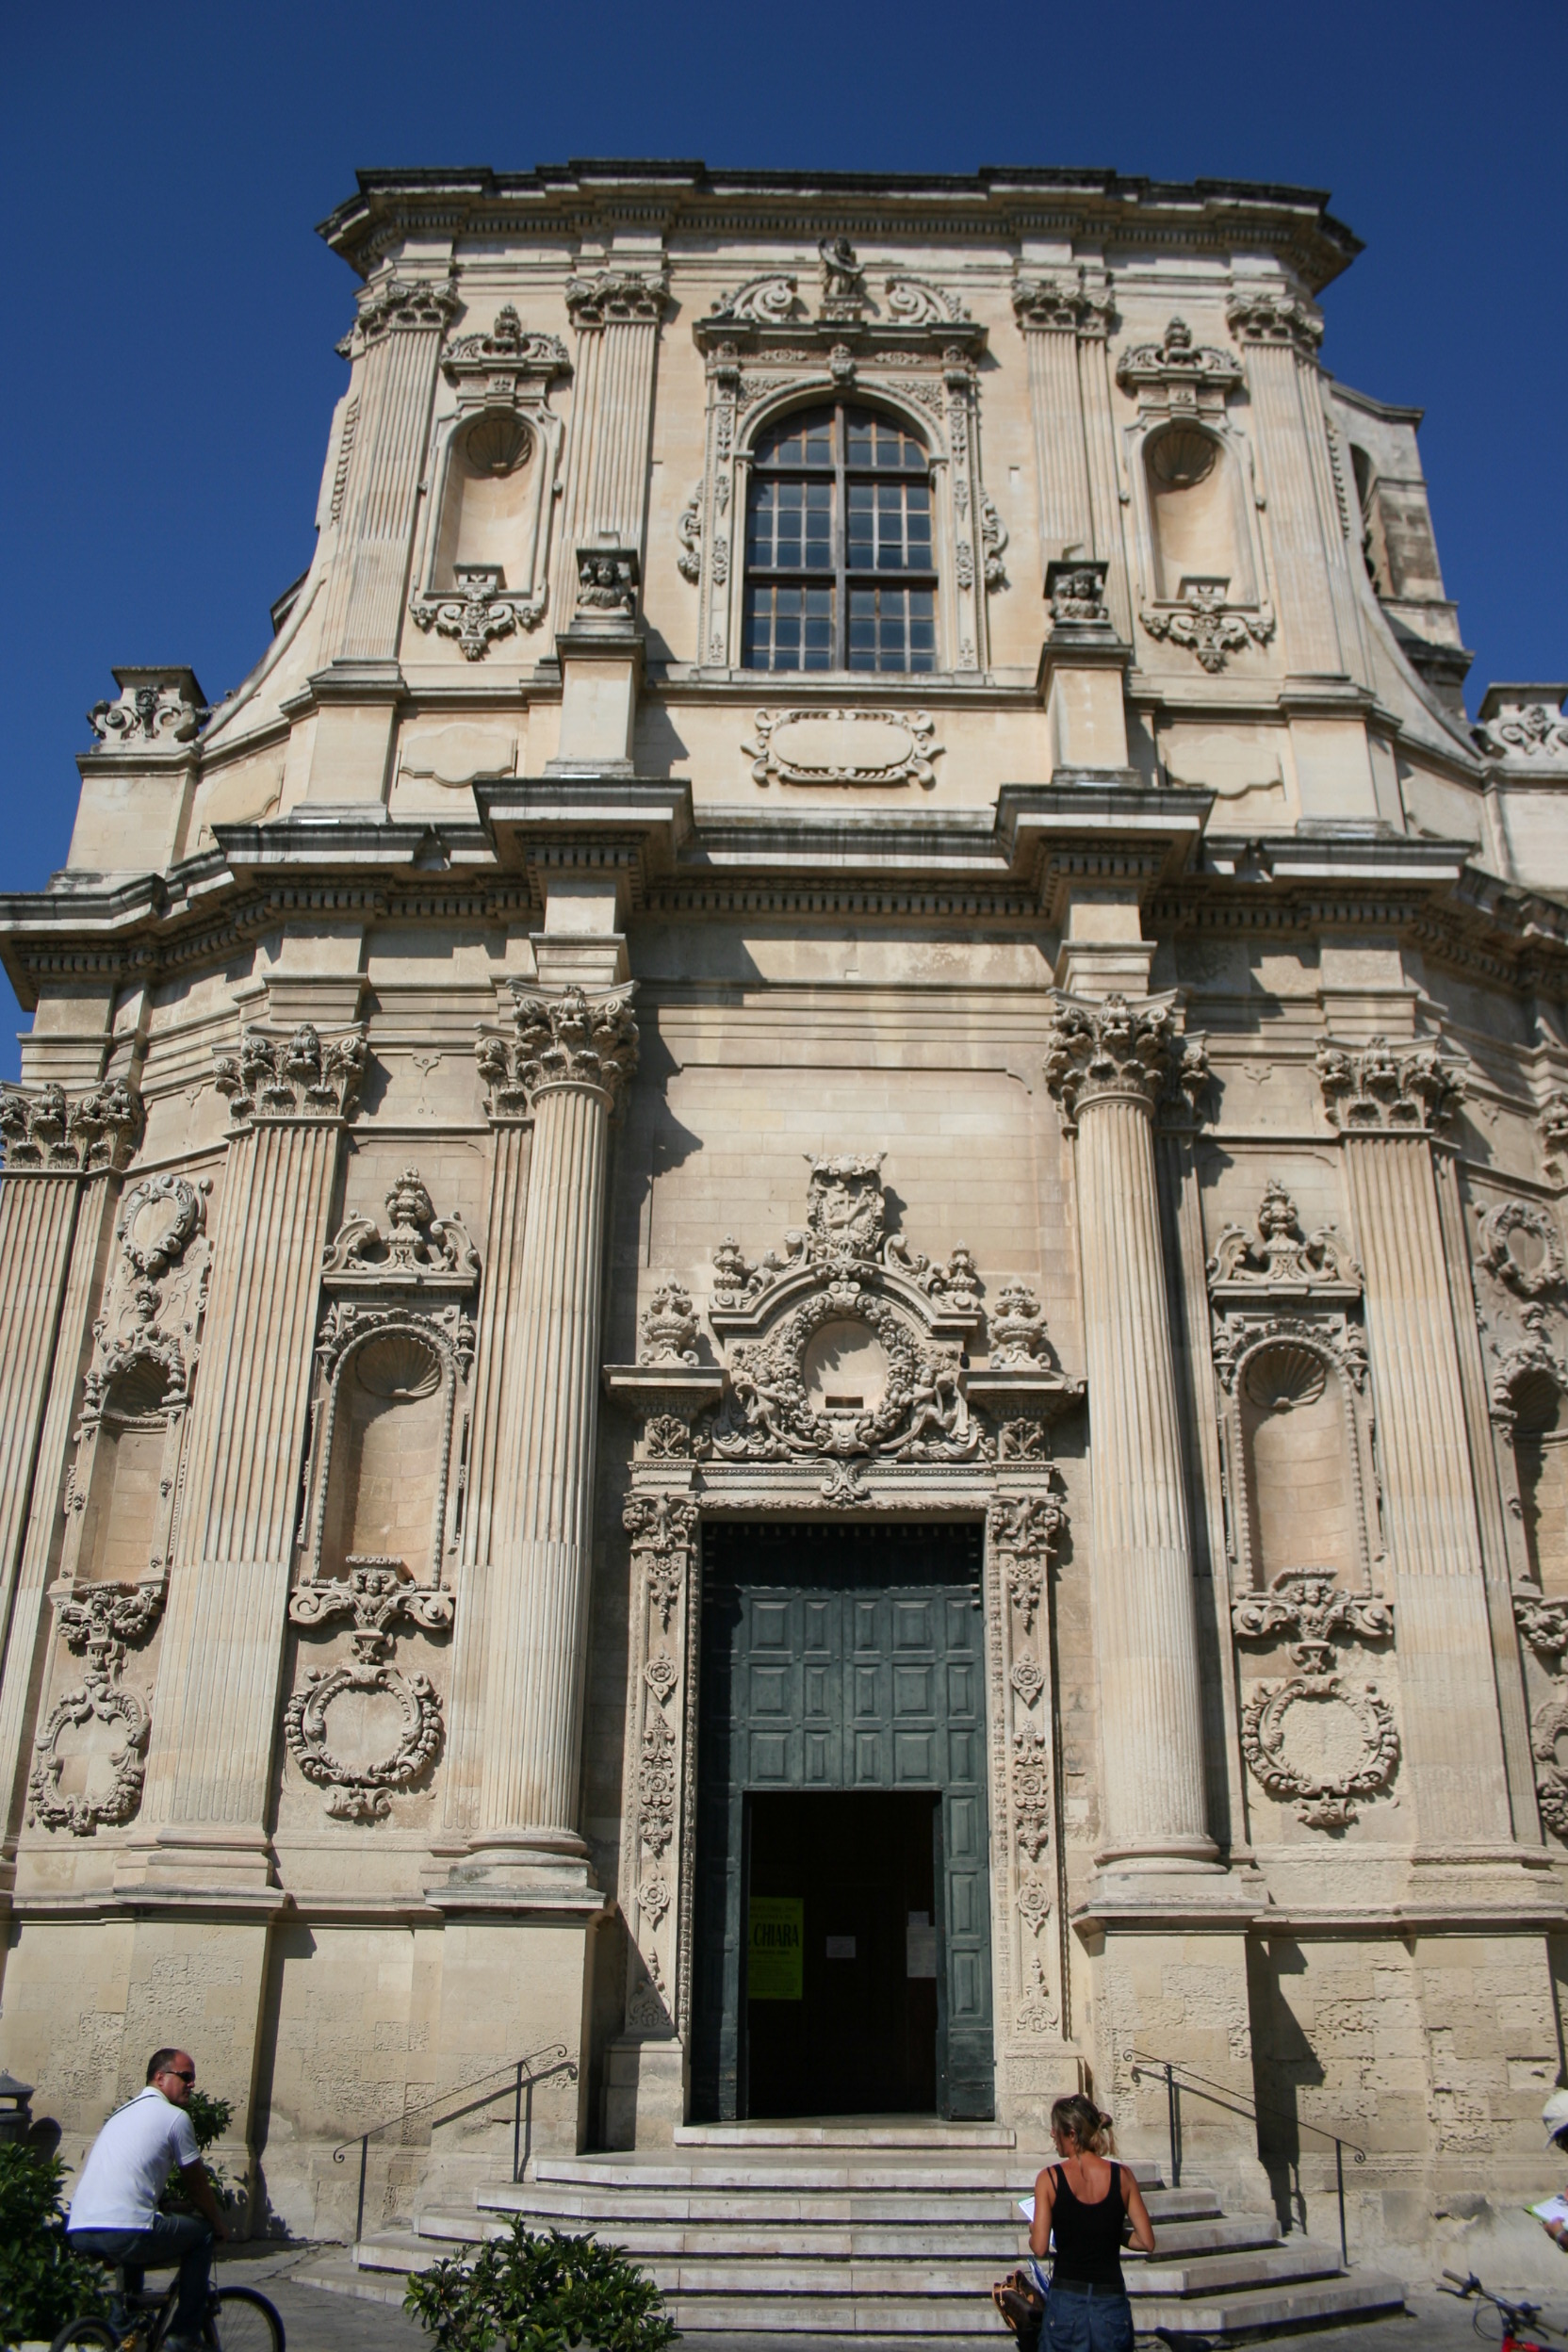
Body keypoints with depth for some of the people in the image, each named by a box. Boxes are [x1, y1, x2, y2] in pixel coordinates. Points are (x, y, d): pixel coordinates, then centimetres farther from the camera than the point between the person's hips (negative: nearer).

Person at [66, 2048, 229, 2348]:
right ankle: (184, 2335, 10)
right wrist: (219, 2224, 26)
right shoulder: (174, 2117, 1)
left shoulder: (123, 2113, 26)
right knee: (202, 2232, 11)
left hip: (78, 2233, 9)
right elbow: (197, 2185, 9)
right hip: (124, 2234, -9)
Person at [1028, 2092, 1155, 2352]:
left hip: (1066, 2301, -2)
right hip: (1111, 2300, 2)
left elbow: (1039, 2247, -12)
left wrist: (1032, 2231, 10)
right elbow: (1147, 2242, -1)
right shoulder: (1122, 2175, -3)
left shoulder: (1050, 2178, -9)